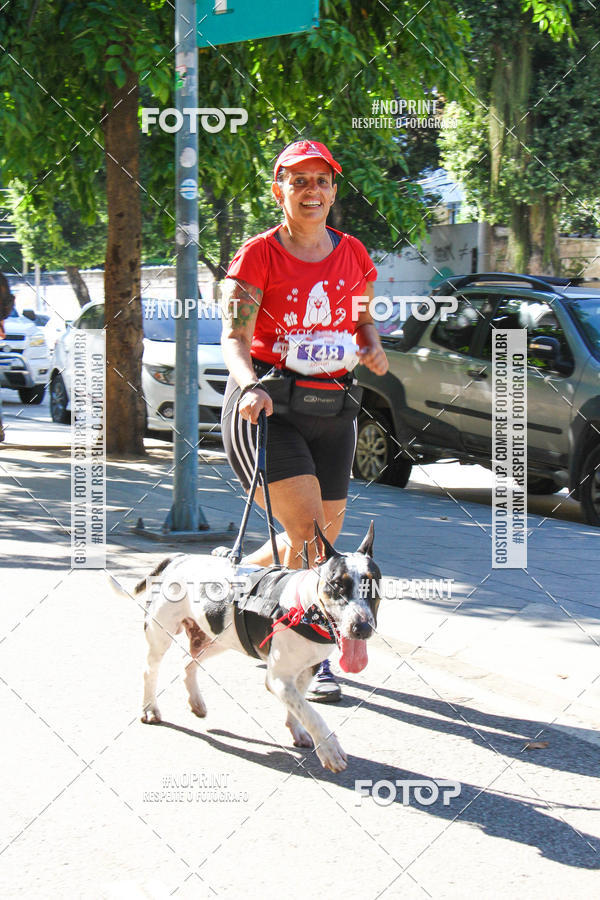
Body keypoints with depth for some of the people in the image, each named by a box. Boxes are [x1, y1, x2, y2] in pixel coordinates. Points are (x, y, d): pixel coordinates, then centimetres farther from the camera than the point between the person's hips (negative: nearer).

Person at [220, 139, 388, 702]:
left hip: (331, 406, 5)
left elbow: (361, 317, 24)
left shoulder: (352, 254, 10)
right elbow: (234, 336, -10)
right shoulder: (259, 254, -4)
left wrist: (371, 346, 1)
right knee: (306, 534, -17)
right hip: (266, 405, -5)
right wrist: (250, 383, -29)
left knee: (326, 538, 6)